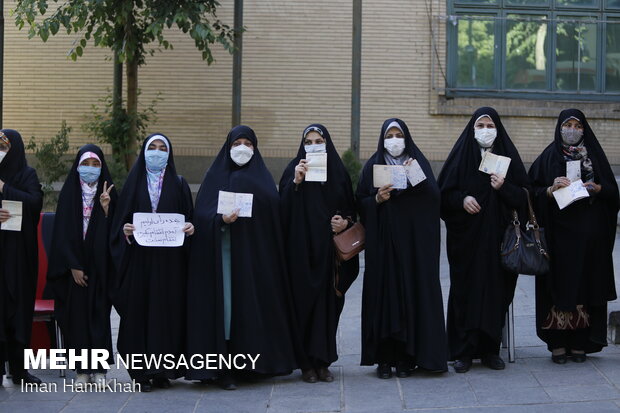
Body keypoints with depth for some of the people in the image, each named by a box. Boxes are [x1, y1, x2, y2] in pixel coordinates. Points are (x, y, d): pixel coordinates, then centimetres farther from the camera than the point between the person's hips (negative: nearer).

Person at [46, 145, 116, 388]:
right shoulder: (69, 193, 3)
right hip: (74, 265, 0)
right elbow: (62, 231, -1)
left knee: (99, 313, -1)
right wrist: (73, 265, -8)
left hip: (100, 265, 0)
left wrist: (106, 208, -17)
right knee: (77, 313, -1)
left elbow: (112, 230, 0)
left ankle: (99, 369, 4)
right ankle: (82, 370, 5)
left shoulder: (108, 192, 5)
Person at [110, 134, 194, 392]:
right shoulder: (134, 183, 9)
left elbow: (188, 216, 8)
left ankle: (163, 369, 5)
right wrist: (124, 229, -13)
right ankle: (142, 371, 2)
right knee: (139, 309, -3)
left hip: (169, 259, 0)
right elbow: (121, 218, 7)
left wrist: (189, 227, -12)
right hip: (139, 257, 0)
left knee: (168, 308, -2)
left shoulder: (178, 184, 10)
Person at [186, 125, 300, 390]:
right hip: (225, 251, -2)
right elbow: (202, 212, -2)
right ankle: (225, 369, -5)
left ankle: (253, 362, 12)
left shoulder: (262, 178, 14)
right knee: (226, 305, -7)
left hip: (256, 252, 3)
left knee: (256, 303, 2)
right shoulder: (216, 176, 7)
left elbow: (275, 214, 8)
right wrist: (221, 219, -20)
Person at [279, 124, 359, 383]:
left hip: (329, 249, 2)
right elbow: (284, 208, -8)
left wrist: (345, 222, -6)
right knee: (305, 301, -3)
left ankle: (323, 361, 11)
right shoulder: (294, 170, 2)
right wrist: (296, 182, -19)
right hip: (302, 248, -2)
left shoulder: (338, 172, 9)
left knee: (328, 301, 2)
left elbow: (350, 209, 13)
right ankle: (307, 363, 4)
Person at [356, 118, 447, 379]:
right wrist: (377, 199, -12)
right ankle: (384, 357, 2)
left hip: (413, 241, 0)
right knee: (384, 292, -3)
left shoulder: (418, 162, 8)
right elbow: (361, 203, 6)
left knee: (412, 293, -2)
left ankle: (406, 357, 4)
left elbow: (434, 197, -2)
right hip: (383, 243, 0)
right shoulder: (372, 166, 9)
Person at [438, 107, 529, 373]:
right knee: (465, 289, -2)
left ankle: (490, 349, 10)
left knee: (496, 289, 1)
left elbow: (524, 197, 5)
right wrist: (462, 199, -14)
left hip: (498, 235, 1)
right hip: (466, 235, -1)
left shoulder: (507, 156, 7)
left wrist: (504, 188, -13)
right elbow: (444, 193, 3)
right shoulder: (461, 154, 4)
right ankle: (463, 351, 3)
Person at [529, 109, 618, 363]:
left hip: (589, 235, 2)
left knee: (586, 286, 1)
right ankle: (558, 343, 2)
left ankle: (580, 343, 8)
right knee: (560, 283, -4)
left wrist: (597, 188, -9)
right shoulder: (549, 158, 6)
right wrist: (553, 189, -16)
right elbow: (535, 194, 2)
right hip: (559, 234, -2)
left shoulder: (594, 155, 11)